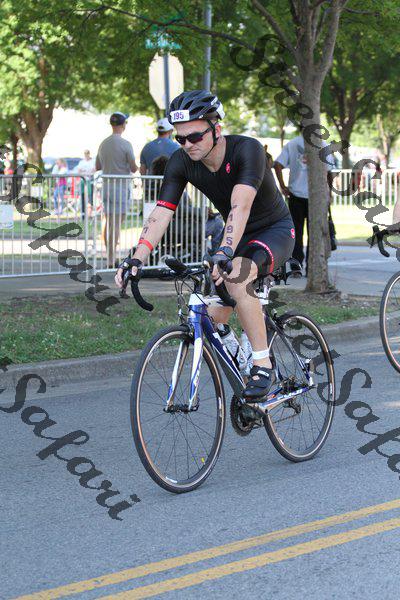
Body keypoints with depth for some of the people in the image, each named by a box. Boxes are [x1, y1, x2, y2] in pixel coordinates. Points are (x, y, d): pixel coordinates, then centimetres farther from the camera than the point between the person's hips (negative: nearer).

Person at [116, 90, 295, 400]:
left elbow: (241, 206, -43)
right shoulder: (181, 162, -13)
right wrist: (137, 258, -35)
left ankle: (263, 365, -27)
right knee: (214, 319, -6)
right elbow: (161, 212, -21)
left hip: (275, 230, -6)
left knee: (236, 277, -36)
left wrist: (225, 252, -58)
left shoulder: (247, 150, -29)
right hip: (238, 236, 6)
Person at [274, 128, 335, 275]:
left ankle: (295, 265, -3)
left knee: (296, 231, 8)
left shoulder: (291, 144, 4)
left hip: (296, 193, 1)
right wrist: (329, 190, 5)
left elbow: (277, 165, -8)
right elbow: (329, 171, -5)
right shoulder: (322, 145, -1)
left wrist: (283, 187, -3)